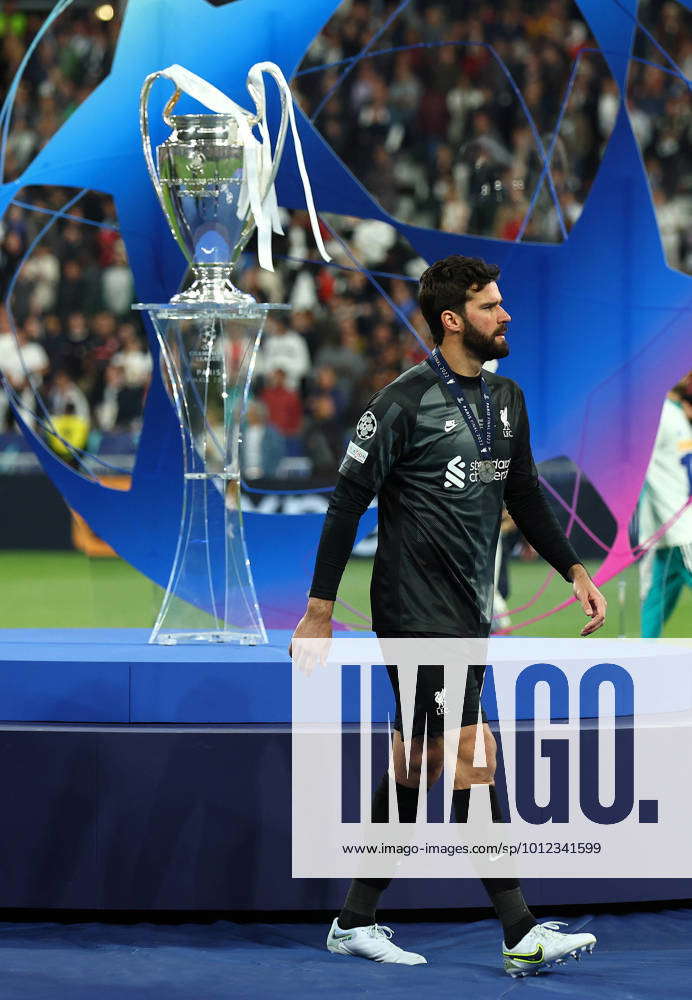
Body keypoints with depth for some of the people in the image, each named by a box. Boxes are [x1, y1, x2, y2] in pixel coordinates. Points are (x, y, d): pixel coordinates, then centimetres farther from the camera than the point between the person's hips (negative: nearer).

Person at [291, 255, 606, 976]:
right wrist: (318, 612, -11)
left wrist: (574, 570, 14)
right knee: (474, 756, -11)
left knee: (417, 768, 11)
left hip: (469, 616, 8)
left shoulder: (506, 400, 11)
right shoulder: (405, 402, -12)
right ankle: (522, 937, -10)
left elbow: (524, 496, 24)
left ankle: (355, 921, 21)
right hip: (416, 611, -8)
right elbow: (347, 503, -10)